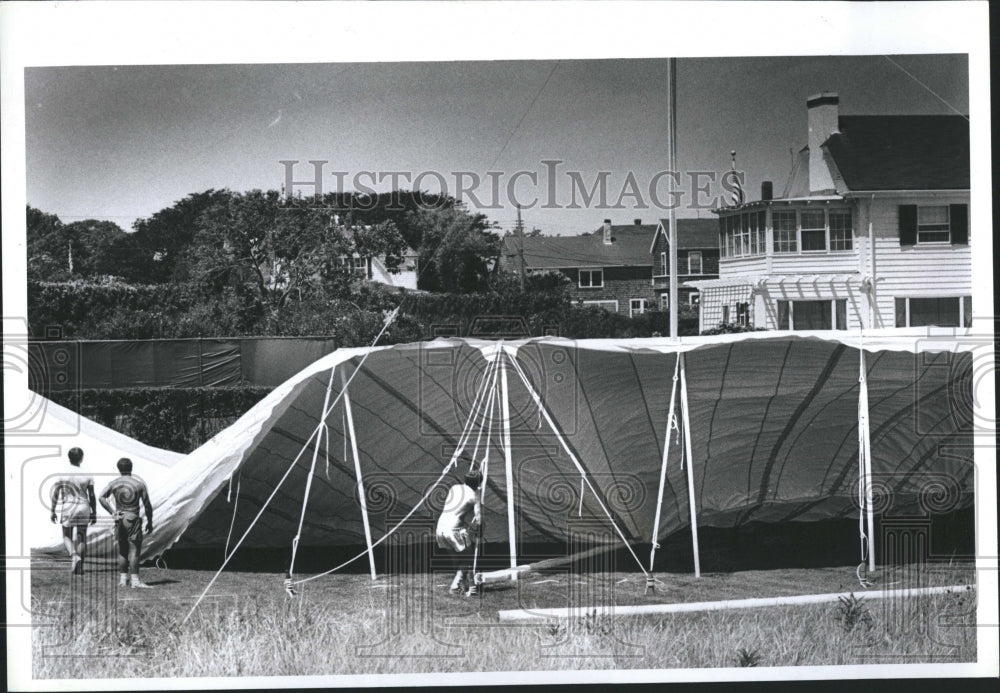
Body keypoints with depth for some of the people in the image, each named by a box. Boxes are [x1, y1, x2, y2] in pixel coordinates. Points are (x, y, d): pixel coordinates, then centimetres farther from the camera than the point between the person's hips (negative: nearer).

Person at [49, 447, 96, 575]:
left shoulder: (62, 474, -5)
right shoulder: (87, 475, -2)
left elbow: (54, 494, -5)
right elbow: (92, 496, 0)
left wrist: (52, 511, 4)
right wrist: (94, 513, 8)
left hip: (67, 508, -1)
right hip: (84, 508, 1)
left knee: (67, 537, 11)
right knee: (81, 538, 10)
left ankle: (74, 556, -16)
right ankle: (80, 567, 9)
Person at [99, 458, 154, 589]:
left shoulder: (114, 483, 3)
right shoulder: (139, 483, -4)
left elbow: (102, 497, -9)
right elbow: (147, 504, -4)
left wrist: (112, 512, -5)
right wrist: (150, 521, 4)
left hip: (120, 519, 3)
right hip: (133, 519, -3)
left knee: (122, 551, 12)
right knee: (134, 550, -3)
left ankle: (123, 578, 11)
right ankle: (134, 579, -8)